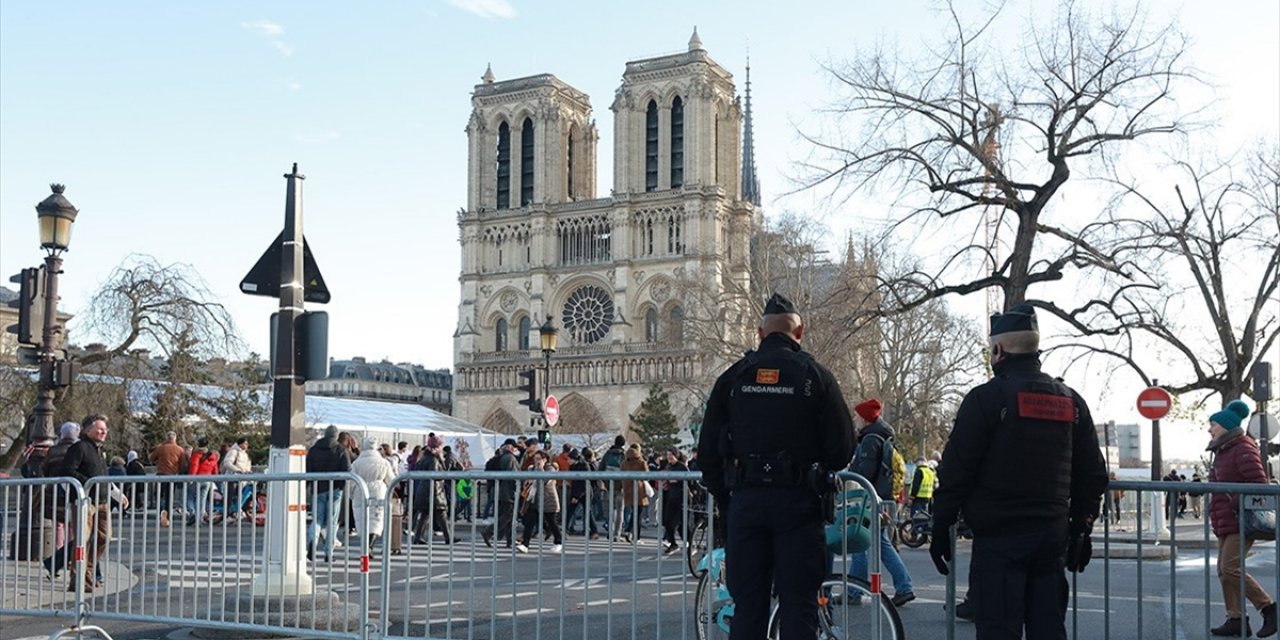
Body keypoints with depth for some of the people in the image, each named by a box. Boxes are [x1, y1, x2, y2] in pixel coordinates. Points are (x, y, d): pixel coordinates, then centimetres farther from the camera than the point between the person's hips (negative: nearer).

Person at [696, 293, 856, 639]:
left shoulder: (733, 377, 6)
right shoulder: (815, 375, 0)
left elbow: (708, 451, 6)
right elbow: (842, 448, -3)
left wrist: (724, 500, 16)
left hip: (746, 502, 2)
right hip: (798, 501, -2)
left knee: (747, 606, 8)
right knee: (798, 605, 3)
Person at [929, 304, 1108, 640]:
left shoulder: (986, 398, -8)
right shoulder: (1071, 401, 12)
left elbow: (956, 470, -11)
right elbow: (1093, 476, 15)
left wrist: (941, 526, -3)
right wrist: (1081, 529, 22)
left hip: (999, 538, -6)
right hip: (1053, 538, 6)